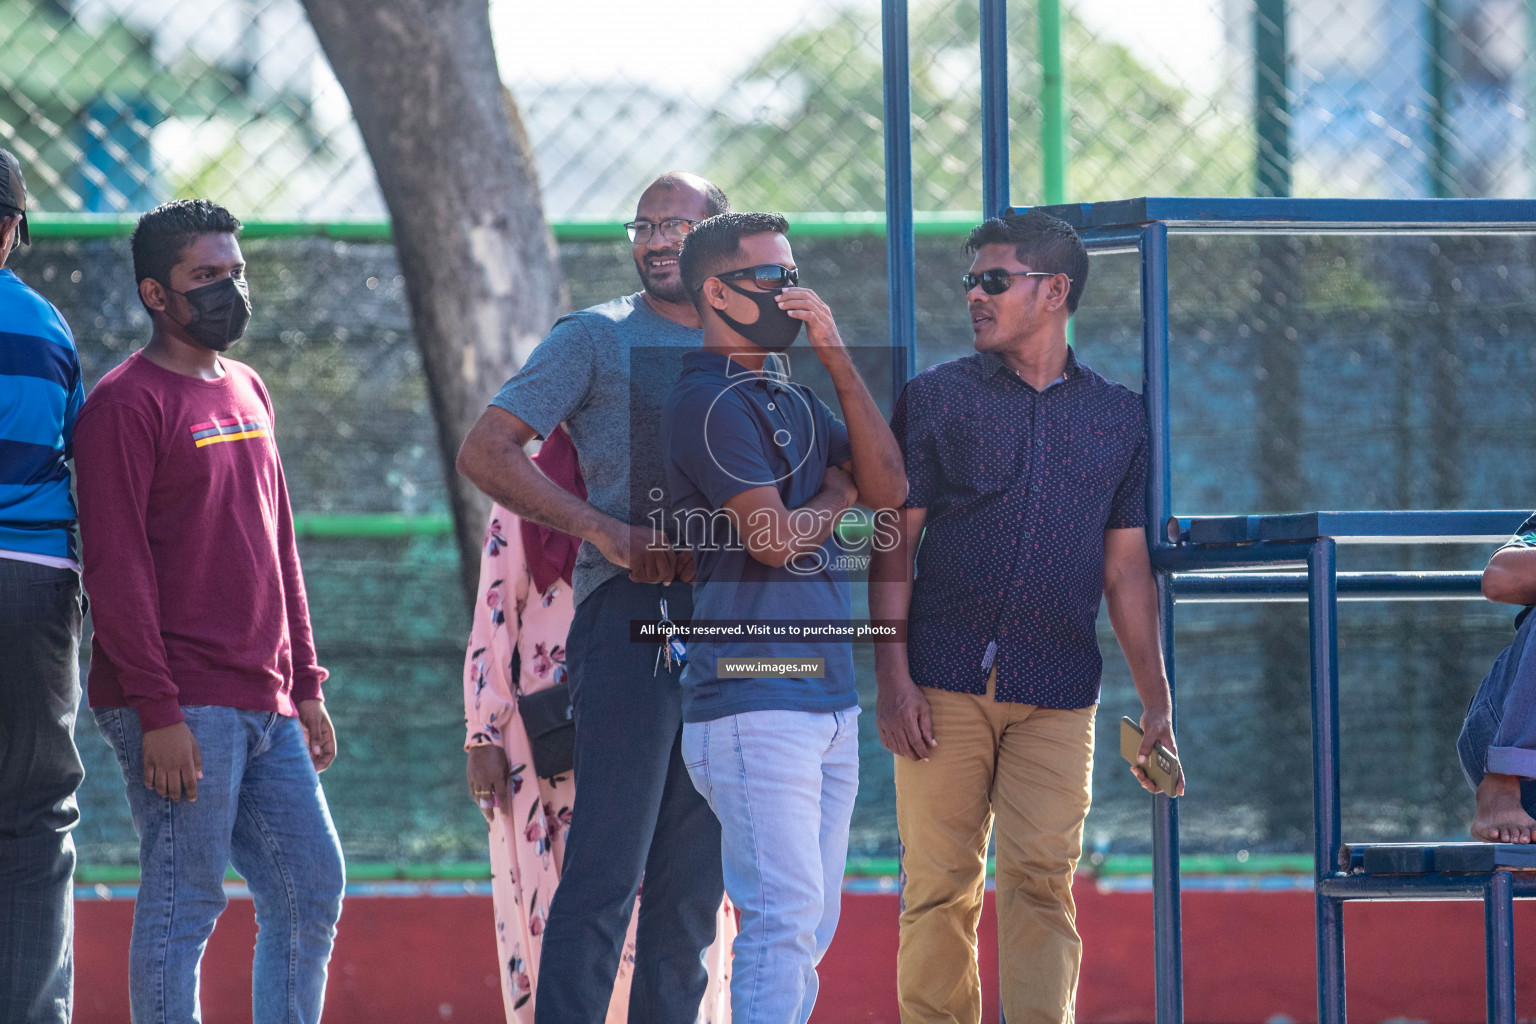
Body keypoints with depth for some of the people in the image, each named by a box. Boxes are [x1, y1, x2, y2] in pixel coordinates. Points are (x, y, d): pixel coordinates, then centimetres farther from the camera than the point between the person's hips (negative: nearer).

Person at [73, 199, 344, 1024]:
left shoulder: (247, 392, 18)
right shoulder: (127, 403, -7)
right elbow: (114, 563, -13)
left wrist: (306, 688, 17)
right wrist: (156, 709, -18)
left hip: (266, 706, 8)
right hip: (182, 713, -8)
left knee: (312, 887, 6)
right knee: (184, 902, -8)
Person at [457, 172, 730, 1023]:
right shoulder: (598, 337, 4)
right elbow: (484, 451, -3)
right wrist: (602, 529, -13)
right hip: (632, 610, -6)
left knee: (695, 882, 7)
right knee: (606, 871, -12)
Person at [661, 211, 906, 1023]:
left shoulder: (795, 399, 19)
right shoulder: (706, 401, -8)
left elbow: (888, 489, 7)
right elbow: (774, 538, -16)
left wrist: (839, 361, 2)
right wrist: (836, 496, 5)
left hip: (828, 699, 9)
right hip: (754, 702, -9)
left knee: (809, 925, 9)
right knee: (784, 916, -16)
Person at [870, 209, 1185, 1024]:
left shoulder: (1118, 416, 12)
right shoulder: (936, 398, 8)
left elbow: (1126, 566, 14)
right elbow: (894, 543, 4)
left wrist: (1156, 703, 9)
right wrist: (892, 677, -6)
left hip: (1056, 695, 1)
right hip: (945, 683, 0)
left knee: (1040, 881, -9)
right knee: (940, 886, -2)